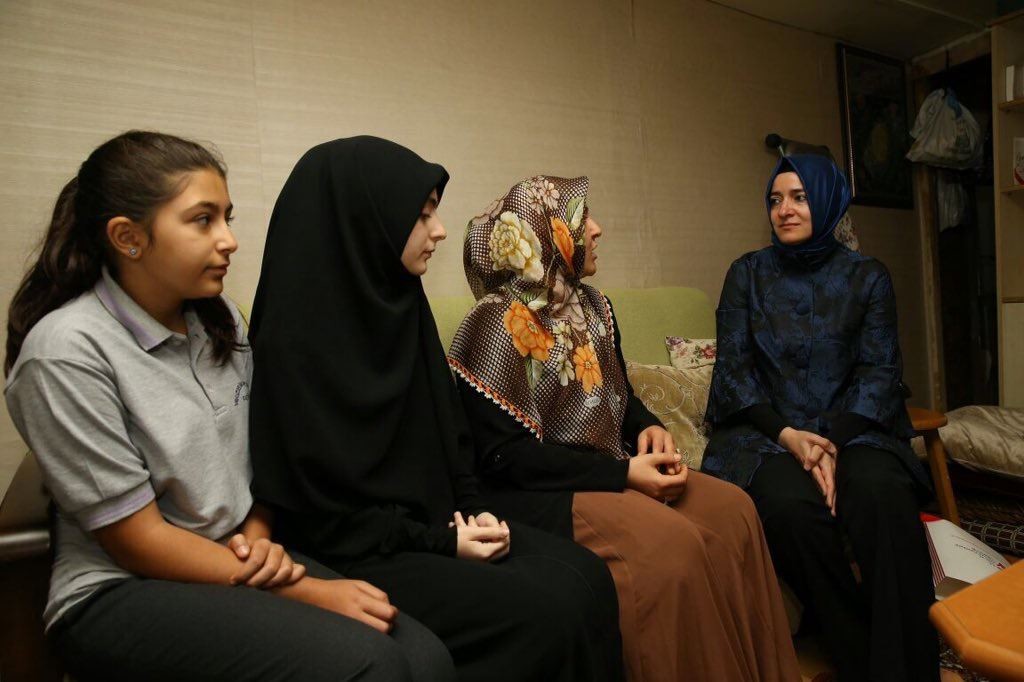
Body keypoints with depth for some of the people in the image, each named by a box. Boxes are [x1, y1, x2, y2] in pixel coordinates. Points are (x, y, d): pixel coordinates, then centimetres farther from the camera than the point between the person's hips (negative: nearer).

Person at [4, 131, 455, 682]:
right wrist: (307, 591, -16)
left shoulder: (222, 321, 3)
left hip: (241, 562, 5)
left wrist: (259, 535, -5)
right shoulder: (66, 352, -16)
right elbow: (137, 541, -15)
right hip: (121, 593, -4)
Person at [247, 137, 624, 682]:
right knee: (545, 611, -21)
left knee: (585, 575, -12)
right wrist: (438, 542, -14)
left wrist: (474, 510, -2)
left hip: (438, 521, 7)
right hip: (357, 555, -6)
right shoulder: (298, 338, -16)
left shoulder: (399, 305, 6)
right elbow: (318, 505, -14)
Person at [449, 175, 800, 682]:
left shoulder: (590, 305, 10)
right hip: (540, 491, -7)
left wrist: (648, 428, -4)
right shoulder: (499, 323, -14)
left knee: (732, 510, -11)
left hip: (610, 471, 8)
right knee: (671, 543, -28)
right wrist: (623, 474, -21)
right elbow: (505, 456, -18)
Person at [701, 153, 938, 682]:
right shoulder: (747, 273, 8)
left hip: (851, 427, 1)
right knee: (791, 505, -31)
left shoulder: (867, 276, 10)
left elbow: (879, 371, 1)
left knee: (885, 496, -32)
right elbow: (732, 369, 1)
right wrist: (787, 434, -13)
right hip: (764, 429, -1)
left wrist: (834, 441, -17)